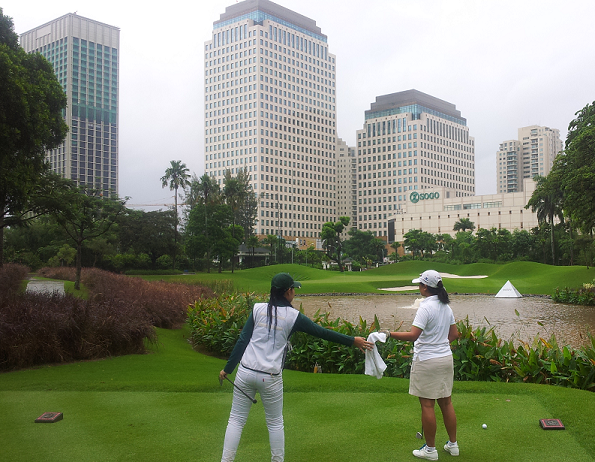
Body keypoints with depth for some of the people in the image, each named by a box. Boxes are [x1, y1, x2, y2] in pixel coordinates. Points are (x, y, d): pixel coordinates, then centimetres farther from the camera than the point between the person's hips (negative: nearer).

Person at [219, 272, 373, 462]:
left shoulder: (258, 309, 2)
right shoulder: (293, 316, -2)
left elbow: (242, 341, 1)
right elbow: (322, 332, 3)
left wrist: (228, 368, 7)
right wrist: (353, 341, 13)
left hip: (245, 373, 2)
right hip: (270, 378, -2)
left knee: (236, 419, 10)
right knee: (275, 423, 16)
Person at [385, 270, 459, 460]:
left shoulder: (426, 307, -18)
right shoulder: (446, 306, 7)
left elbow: (413, 335, -26)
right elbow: (454, 334, 15)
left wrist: (389, 334, -22)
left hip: (427, 360, -8)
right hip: (446, 358, 8)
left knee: (427, 404, 1)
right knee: (446, 402, 15)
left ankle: (430, 449, 10)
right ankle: (453, 444, 25)